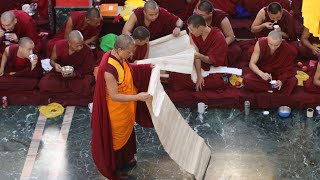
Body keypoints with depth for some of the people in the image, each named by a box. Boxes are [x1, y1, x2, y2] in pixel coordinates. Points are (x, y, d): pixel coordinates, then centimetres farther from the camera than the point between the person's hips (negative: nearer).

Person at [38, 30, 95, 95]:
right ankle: (74, 88, -13)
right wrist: (55, 65, -22)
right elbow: (52, 60, 3)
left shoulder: (87, 51, -20)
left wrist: (74, 74, -27)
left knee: (85, 85, -36)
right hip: (59, 73, 2)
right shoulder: (59, 45, -15)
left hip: (78, 76, -2)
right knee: (43, 84, -26)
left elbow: (87, 70, -9)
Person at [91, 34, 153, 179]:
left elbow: (128, 70, 12)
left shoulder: (120, 57, -11)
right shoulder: (110, 70, -38)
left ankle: (125, 158, 54)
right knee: (115, 136, 15)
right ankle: (113, 167, 39)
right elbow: (114, 96, -31)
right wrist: (137, 97, -33)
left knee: (126, 132, 29)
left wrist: (148, 67, 6)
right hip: (115, 110, -8)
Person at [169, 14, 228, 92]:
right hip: (198, 66, 3)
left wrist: (200, 56, -41)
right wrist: (199, 75, -25)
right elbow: (196, 54, -14)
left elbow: (212, 60, -19)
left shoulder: (218, 37, -19)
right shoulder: (194, 34, -6)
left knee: (218, 82, -38)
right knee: (175, 75, -21)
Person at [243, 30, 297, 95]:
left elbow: (288, 69, -11)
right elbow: (252, 64, -16)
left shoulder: (288, 50, -21)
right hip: (261, 72, 1)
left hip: (279, 76, -1)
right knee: (246, 80, -30)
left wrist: (281, 80, -31)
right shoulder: (260, 43, -20)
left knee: (292, 81, -30)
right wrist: (261, 74, -35)